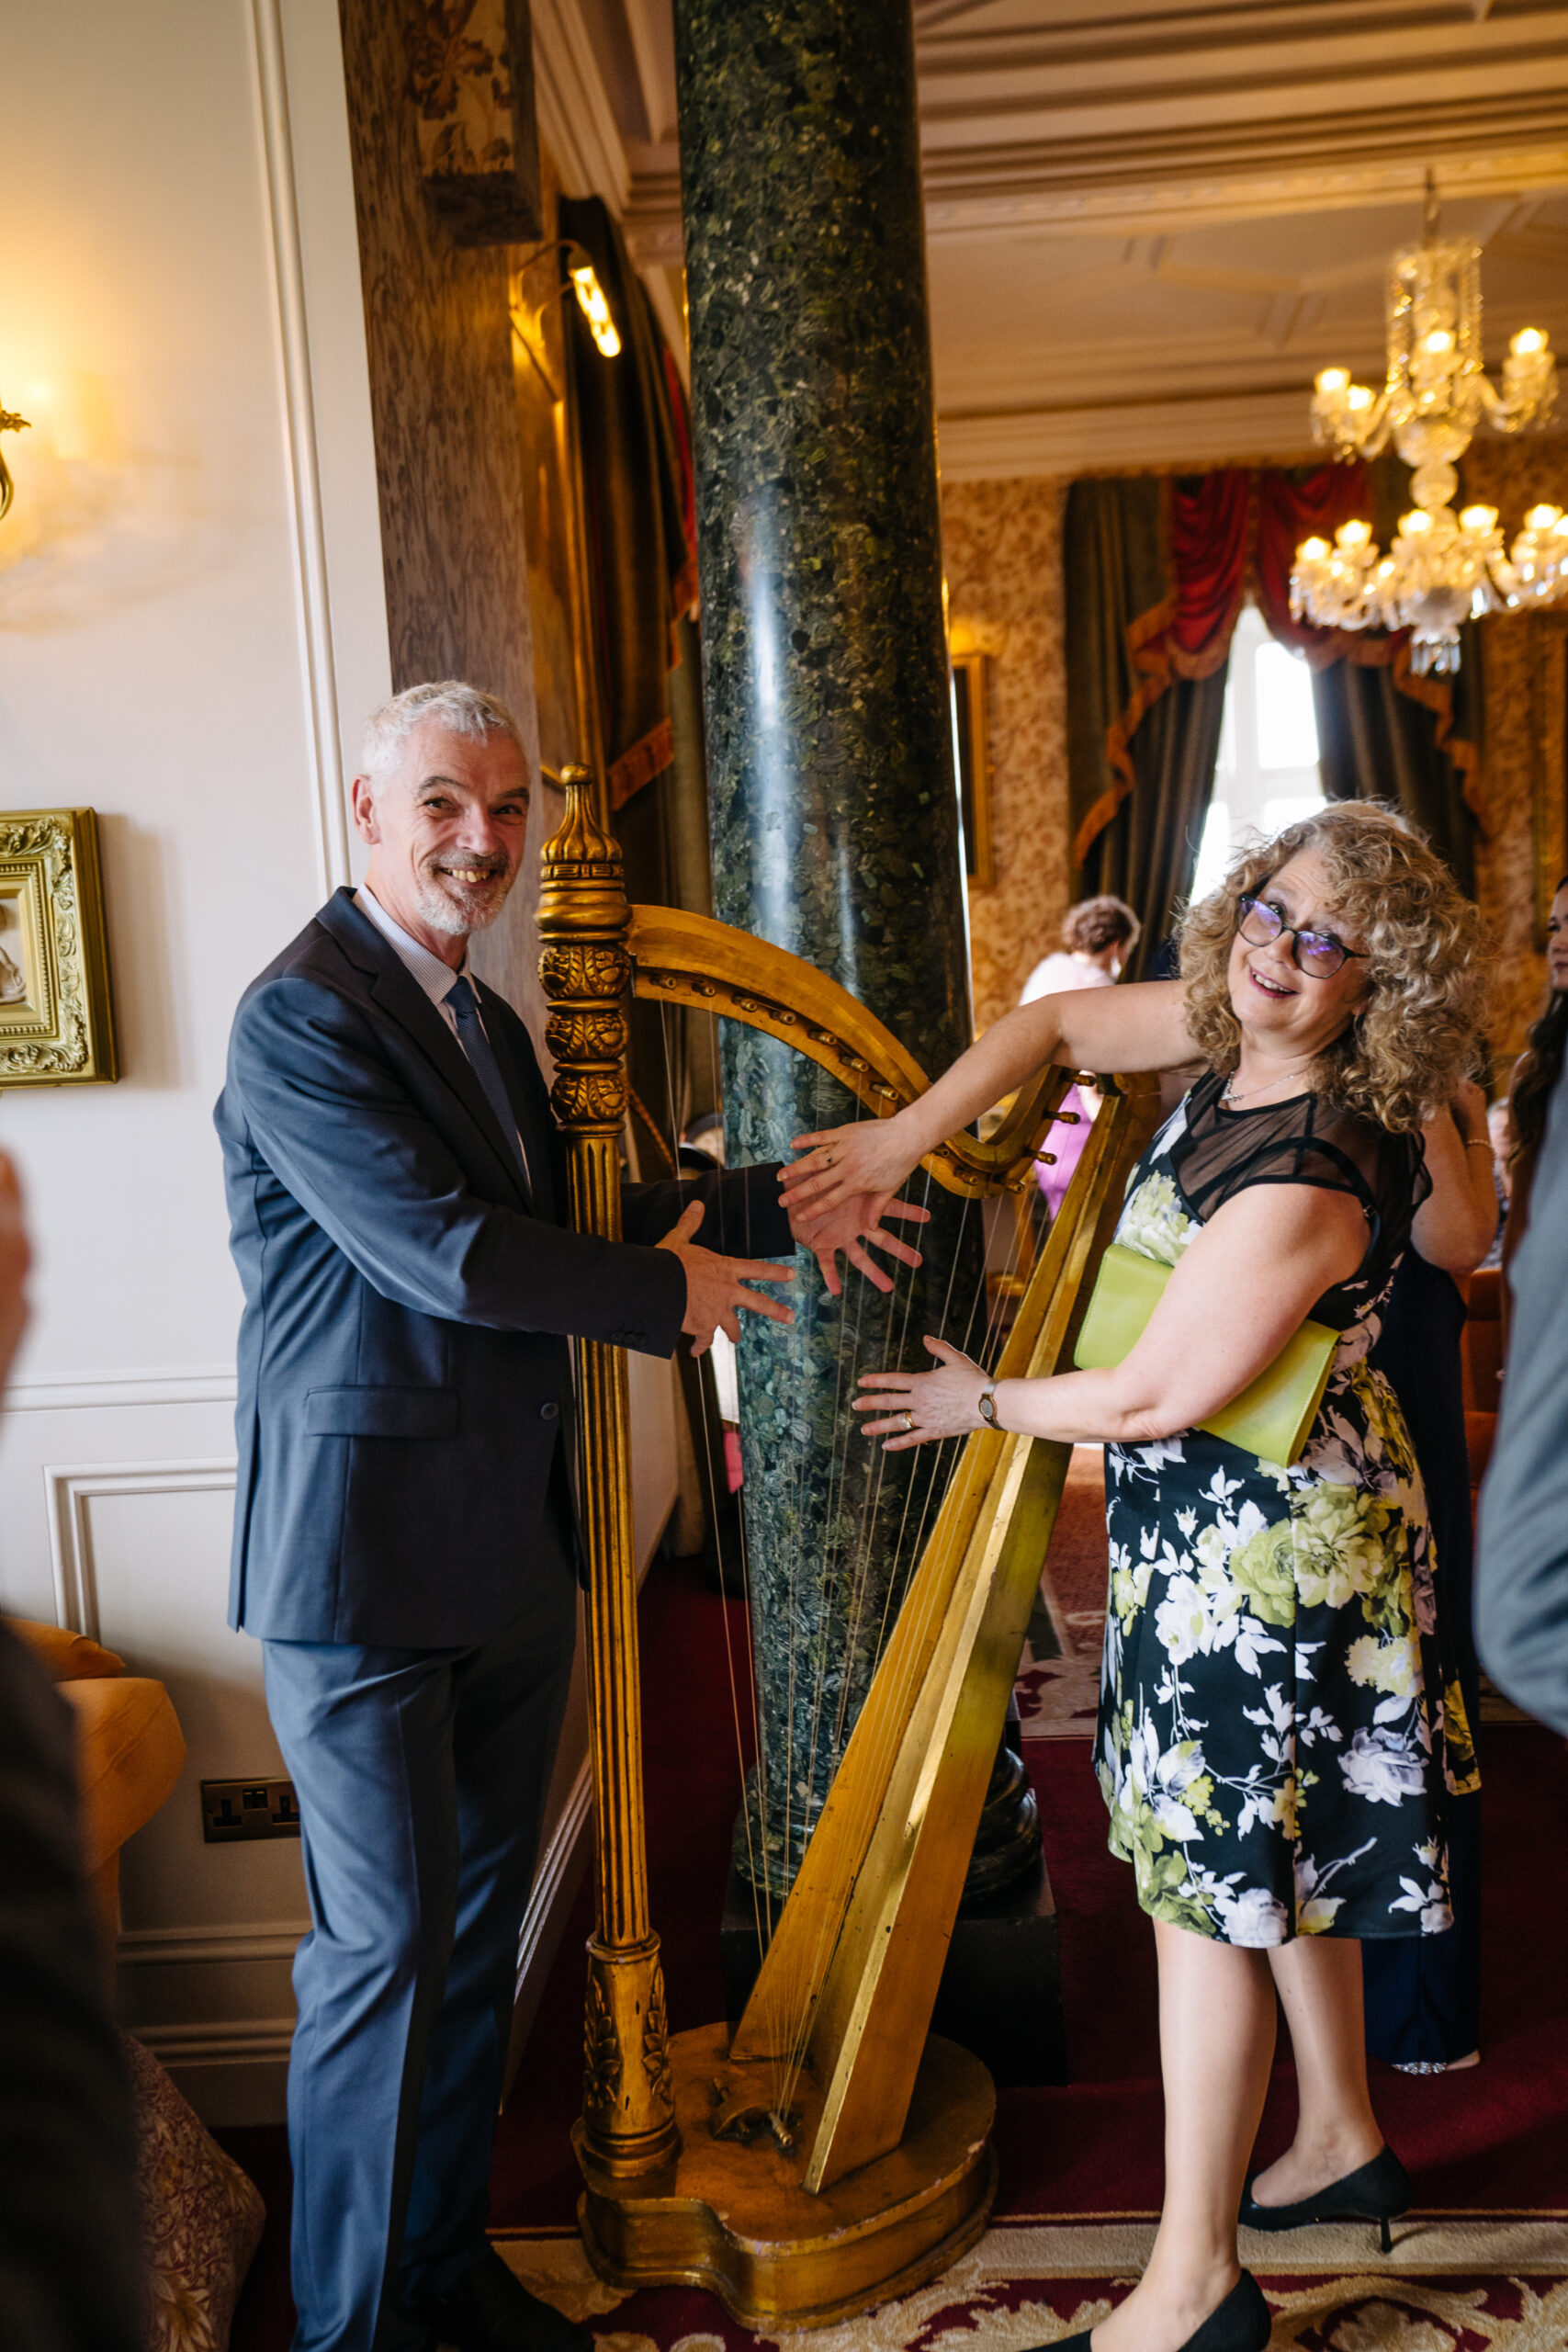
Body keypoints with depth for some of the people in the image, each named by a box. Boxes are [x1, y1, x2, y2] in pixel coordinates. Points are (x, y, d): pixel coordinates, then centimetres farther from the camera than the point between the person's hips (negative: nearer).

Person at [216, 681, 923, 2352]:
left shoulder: (480, 1015, 13)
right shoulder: (300, 1016, -16)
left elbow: (572, 1210, 17)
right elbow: (443, 1253, -23)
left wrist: (776, 1203, 9)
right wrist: (672, 1295, -12)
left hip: (509, 1551, 9)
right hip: (360, 1556, -8)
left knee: (478, 1922, 19)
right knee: (381, 1945, 4)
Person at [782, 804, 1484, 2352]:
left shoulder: (1305, 1180, -28)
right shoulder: (1236, 1033, -2)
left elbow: (1152, 1399, -23)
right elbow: (1052, 1026, 6)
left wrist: (987, 1402, -6)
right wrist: (903, 1138, -8)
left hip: (1256, 1547, -10)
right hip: (1282, 1524, 10)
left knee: (1211, 1887, 2)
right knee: (1282, 1854, 23)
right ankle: (1342, 2138, 44)